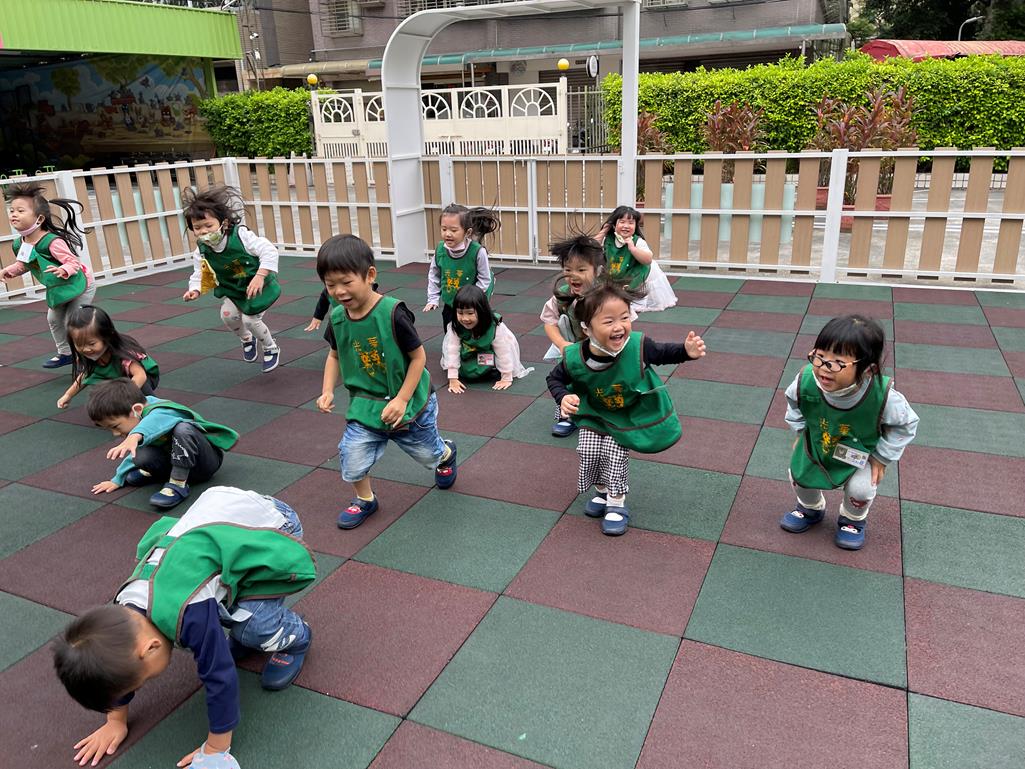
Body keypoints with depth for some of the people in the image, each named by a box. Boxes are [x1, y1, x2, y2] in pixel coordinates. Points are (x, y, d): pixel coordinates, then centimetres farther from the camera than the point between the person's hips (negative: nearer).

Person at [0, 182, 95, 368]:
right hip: (57, 289, 9)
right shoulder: (19, 244, -7)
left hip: (79, 284, -9)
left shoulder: (52, 241, -32)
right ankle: (65, 353, 34)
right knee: (53, 319, 18)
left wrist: (63, 270, -51)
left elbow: (74, 262, -33)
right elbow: (22, 265, 13)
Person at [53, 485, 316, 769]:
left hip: (273, 524, -7)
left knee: (251, 626, -17)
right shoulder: (126, 606, -11)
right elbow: (120, 664, 8)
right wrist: (116, 721, 16)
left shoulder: (189, 612, -35)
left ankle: (295, 636, 12)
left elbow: (220, 676, -25)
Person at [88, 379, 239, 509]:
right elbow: (135, 454, 16)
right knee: (142, 456, -23)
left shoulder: (160, 412, -27)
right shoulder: (134, 419, 1)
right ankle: (153, 473, 11)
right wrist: (117, 479, 16)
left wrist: (135, 436, -69)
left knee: (182, 428, -36)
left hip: (207, 460, -7)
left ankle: (178, 485, -23)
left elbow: (153, 422, -53)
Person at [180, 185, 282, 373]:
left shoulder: (241, 235, -30)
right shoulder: (202, 251, -15)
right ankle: (247, 339, 24)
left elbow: (269, 251, -35)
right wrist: (195, 289, -26)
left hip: (259, 286, -5)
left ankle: (271, 349, 19)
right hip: (234, 290, 5)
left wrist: (259, 276, -44)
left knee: (250, 319, -11)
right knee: (227, 315, -11)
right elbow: (199, 274, -4)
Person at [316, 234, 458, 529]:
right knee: (352, 456, -12)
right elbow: (335, 355, 9)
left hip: (409, 401, -3)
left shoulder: (392, 313, -26)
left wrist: (402, 400, -21)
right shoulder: (337, 317, -9)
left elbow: (418, 356, -18)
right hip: (366, 403, 3)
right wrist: (328, 391, -5)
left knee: (429, 454, 17)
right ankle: (365, 500, 18)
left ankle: (446, 453, 55)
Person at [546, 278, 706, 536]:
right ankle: (602, 492, 28)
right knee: (589, 452, -4)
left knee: (615, 454, -9)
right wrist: (563, 398, -27)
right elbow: (555, 378, -8)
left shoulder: (637, 346, -33)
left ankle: (617, 503, 16)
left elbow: (663, 352, -12)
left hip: (630, 415, -2)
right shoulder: (574, 358, -29)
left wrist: (686, 350, -30)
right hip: (594, 414, 2)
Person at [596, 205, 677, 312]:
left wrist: (632, 248, -41)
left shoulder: (638, 242, -21)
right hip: (613, 278, 4)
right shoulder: (607, 240, -8)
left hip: (635, 278, -4)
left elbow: (648, 260, -31)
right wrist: (602, 233, -13)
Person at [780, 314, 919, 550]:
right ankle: (811, 509, 43)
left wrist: (882, 457, -12)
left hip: (860, 450, -2)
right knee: (799, 474, 6)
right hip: (816, 442, 2)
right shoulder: (805, 381, -35)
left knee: (860, 489, -13)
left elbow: (905, 424, -16)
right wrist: (800, 433, 1)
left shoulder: (883, 396, -40)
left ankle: (853, 520, 25)